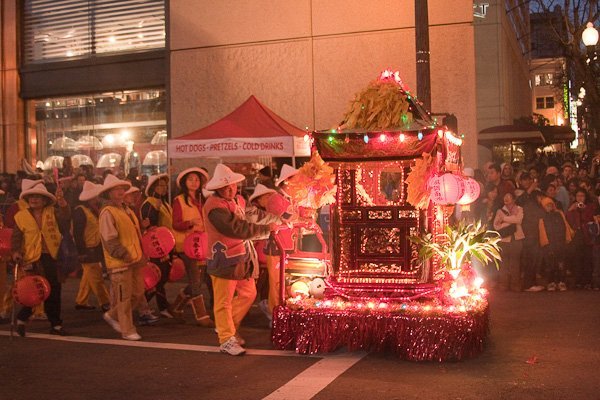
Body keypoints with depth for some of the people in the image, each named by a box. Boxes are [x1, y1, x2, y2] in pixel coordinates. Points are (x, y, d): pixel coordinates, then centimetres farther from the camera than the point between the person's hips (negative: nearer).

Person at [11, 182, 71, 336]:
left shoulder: (52, 212, 5)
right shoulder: (21, 216, 3)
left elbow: (65, 219, -14)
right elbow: (16, 237, 4)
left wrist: (62, 202, -27)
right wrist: (16, 252, -11)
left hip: (51, 257, 2)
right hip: (33, 260, -2)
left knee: (54, 291, 8)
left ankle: (55, 324, 19)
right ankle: (21, 319, 17)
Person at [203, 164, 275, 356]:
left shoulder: (238, 200, 10)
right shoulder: (215, 206, -20)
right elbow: (237, 229, -25)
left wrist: (278, 218, 4)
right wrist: (267, 229, -20)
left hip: (242, 258, 9)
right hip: (224, 260, -9)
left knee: (248, 293, 16)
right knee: (224, 301, 2)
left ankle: (226, 327, 32)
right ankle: (226, 340, 12)